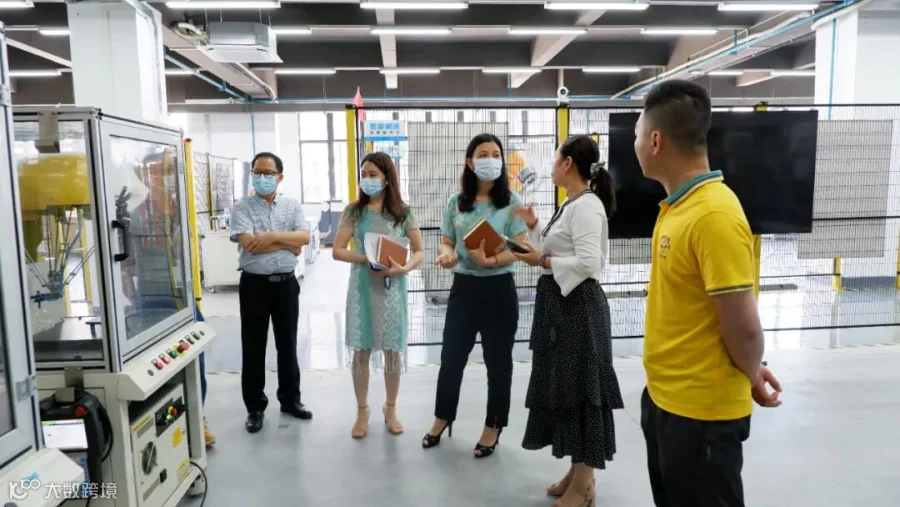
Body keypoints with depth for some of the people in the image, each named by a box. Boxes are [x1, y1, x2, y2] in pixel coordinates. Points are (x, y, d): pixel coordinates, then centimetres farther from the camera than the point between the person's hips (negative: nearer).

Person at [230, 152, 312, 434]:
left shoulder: (292, 206, 6)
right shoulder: (242, 208, -3)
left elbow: (304, 237, -8)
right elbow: (249, 244, -17)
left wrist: (272, 236, -18)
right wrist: (288, 243, -11)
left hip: (286, 283, 3)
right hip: (254, 284, -2)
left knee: (287, 344, 13)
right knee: (253, 347, 7)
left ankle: (290, 399, 28)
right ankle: (255, 407, 20)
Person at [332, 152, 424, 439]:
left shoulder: (403, 213, 1)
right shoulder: (353, 211, 1)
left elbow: (419, 252, 3)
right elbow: (338, 251, -1)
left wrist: (404, 268, -18)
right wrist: (368, 260, -16)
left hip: (392, 288, 0)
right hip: (362, 287, 0)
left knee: (392, 351, 8)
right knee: (361, 351, 6)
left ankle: (390, 409, 26)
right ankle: (362, 411, 22)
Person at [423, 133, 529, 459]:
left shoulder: (512, 203, -6)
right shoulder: (455, 203, 4)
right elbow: (446, 242, 8)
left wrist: (490, 261, -29)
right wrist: (446, 255, -16)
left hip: (498, 288, -3)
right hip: (463, 287, 3)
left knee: (498, 360, 9)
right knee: (451, 356, 12)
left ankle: (493, 426, 27)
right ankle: (442, 418, 33)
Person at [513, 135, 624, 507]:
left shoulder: (587, 205, -17)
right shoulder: (571, 205, 13)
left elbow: (588, 263, -25)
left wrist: (542, 260, -18)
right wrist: (534, 227, 8)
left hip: (578, 305, -10)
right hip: (559, 302, 10)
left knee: (579, 388, 1)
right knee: (562, 385, 16)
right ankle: (578, 471, 31)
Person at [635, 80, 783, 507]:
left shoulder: (714, 214, -25)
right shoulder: (677, 205, 3)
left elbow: (744, 328, -22)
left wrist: (751, 378, -3)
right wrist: (750, 372, 10)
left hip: (703, 410, -8)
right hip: (663, 398, 8)